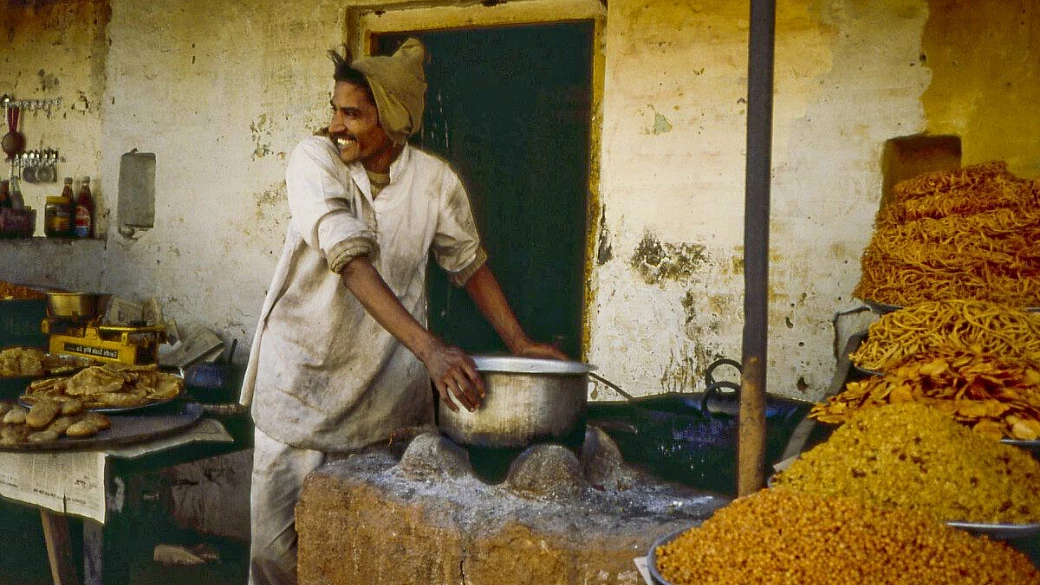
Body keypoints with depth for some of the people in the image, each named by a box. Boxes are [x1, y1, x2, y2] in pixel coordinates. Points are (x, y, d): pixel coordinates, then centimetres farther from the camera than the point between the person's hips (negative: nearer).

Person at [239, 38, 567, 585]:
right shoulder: (314, 158, -14)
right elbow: (349, 261, -27)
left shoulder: (437, 182, -6)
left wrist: (520, 345, 5)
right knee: (277, 540, 3)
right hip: (302, 375, -1)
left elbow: (469, 264, 11)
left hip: (388, 385, 2)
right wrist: (430, 349, -38)